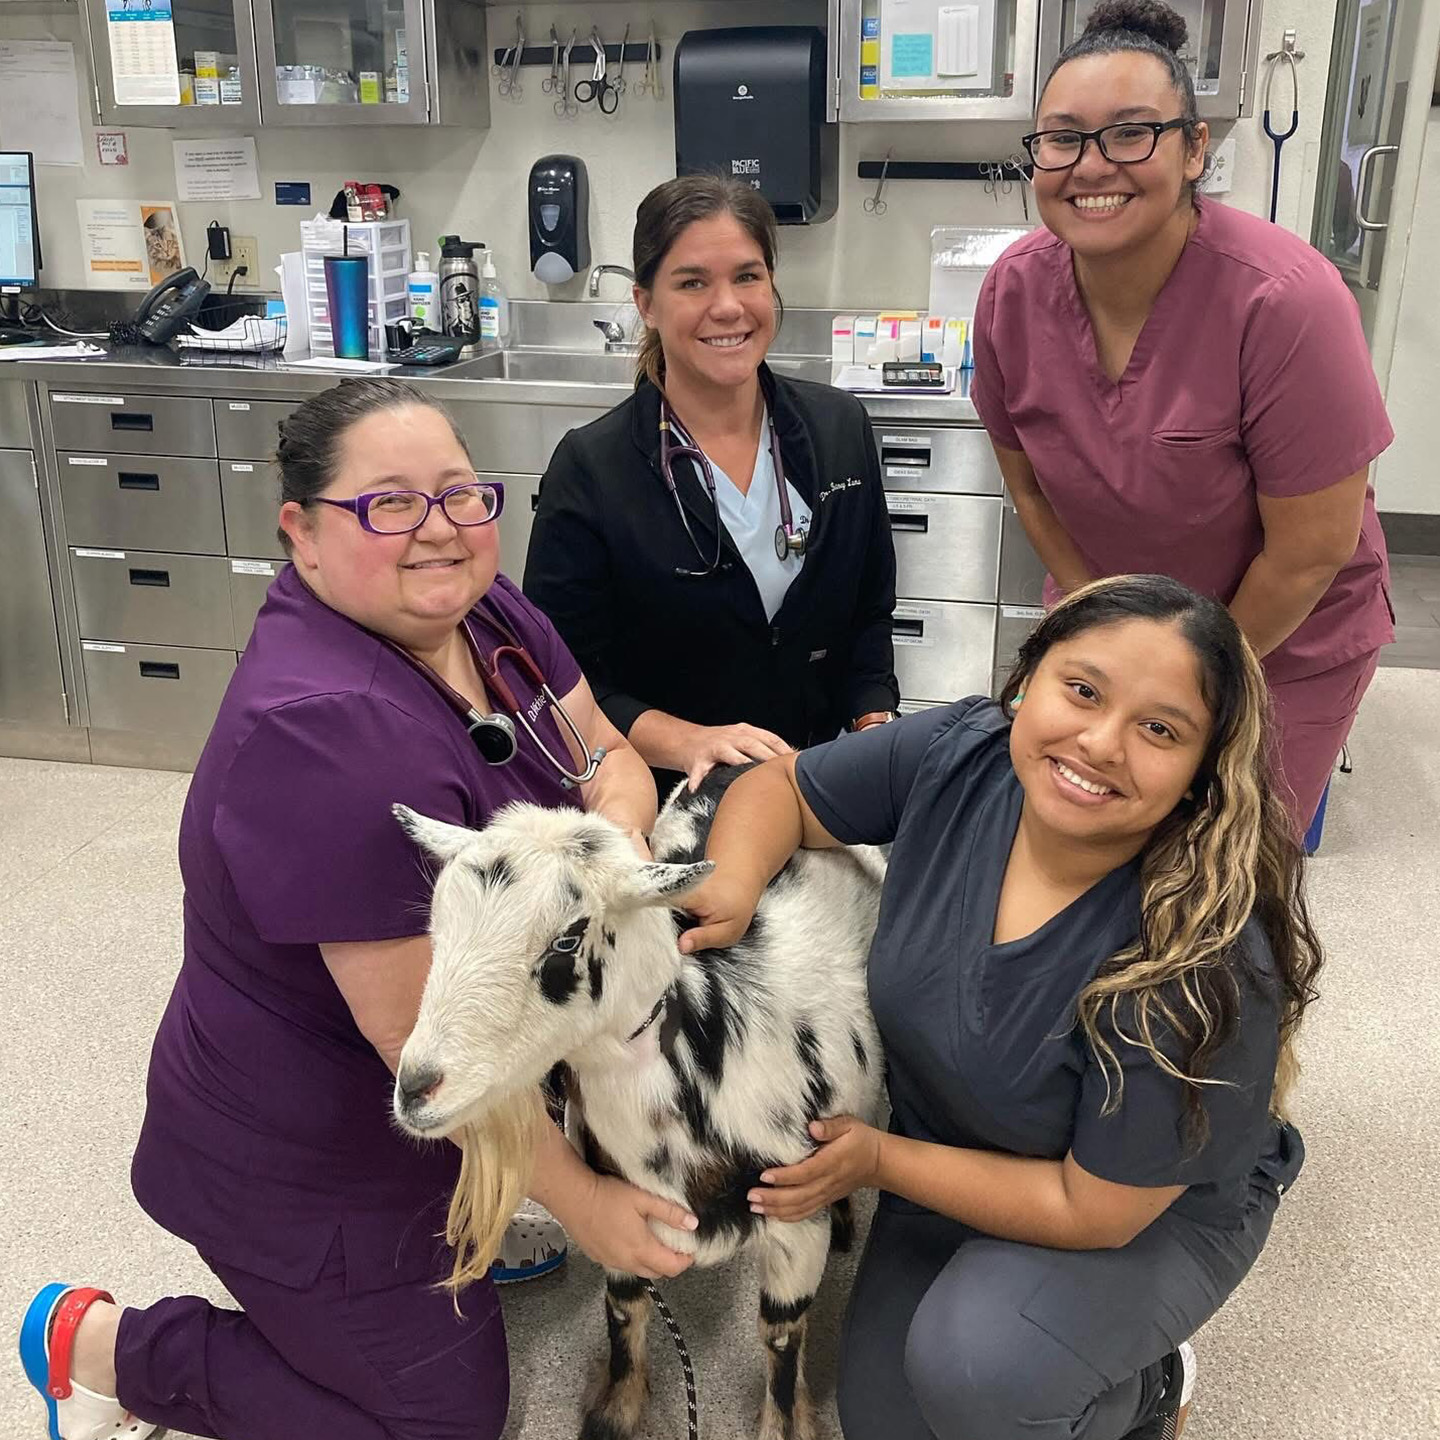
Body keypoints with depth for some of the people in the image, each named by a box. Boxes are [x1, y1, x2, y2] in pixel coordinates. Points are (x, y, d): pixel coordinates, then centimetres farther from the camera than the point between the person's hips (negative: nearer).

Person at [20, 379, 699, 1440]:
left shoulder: (483, 610, -8)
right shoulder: (328, 734, -34)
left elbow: (607, 758, 0)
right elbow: (426, 1038, -30)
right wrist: (577, 1200, -21)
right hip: (314, 1162, -8)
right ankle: (101, 1346, 17)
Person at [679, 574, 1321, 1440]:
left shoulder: (1202, 970, -36)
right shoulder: (957, 758, -24)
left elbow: (1098, 1208, -25)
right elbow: (779, 788, -9)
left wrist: (882, 1162, -22)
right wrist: (733, 886, -30)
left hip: (1155, 1215, -4)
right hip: (952, 1156, 4)